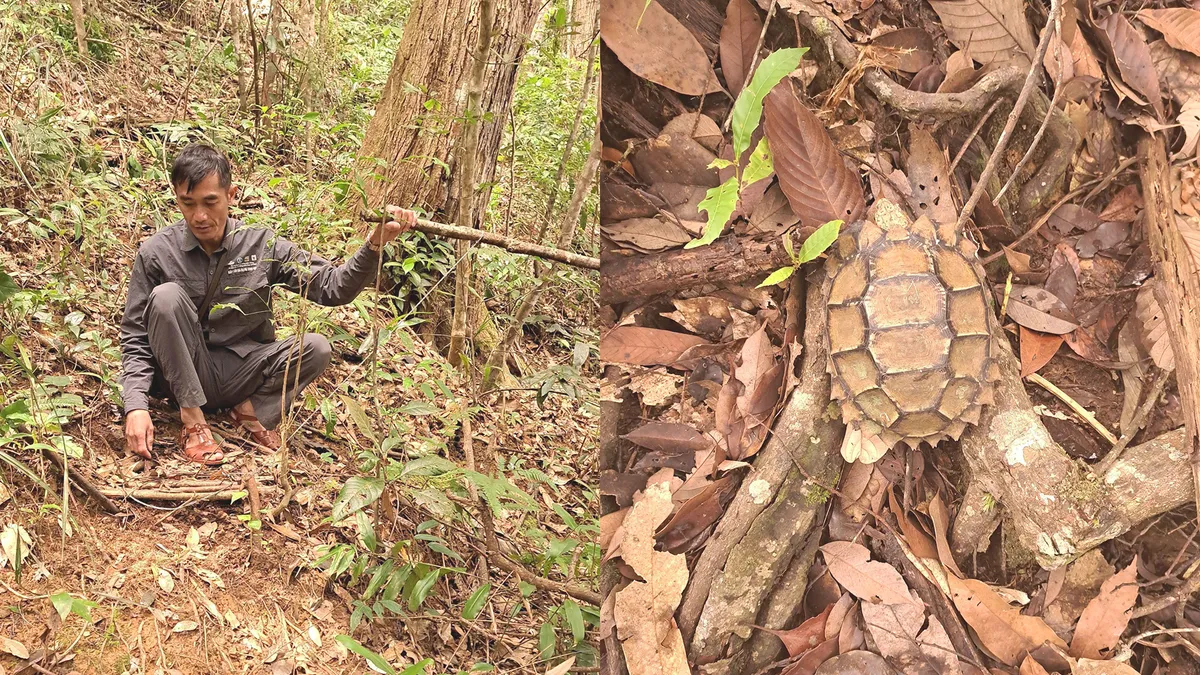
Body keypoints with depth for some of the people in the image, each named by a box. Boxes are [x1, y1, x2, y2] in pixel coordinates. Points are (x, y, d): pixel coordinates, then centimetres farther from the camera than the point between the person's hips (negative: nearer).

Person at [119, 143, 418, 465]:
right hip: (181, 376, 0)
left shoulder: (263, 246, -4)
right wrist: (136, 405, -21)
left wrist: (374, 245, -25)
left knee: (315, 348, -23)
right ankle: (192, 421, -21)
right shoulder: (156, 253, -7)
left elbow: (332, 287, -9)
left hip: (241, 373, 1)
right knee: (166, 296, -27)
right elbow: (135, 338, -6)